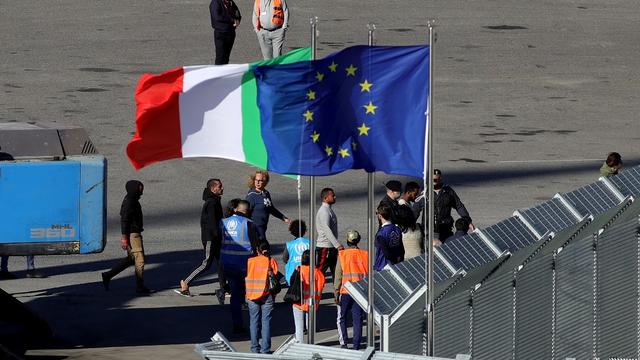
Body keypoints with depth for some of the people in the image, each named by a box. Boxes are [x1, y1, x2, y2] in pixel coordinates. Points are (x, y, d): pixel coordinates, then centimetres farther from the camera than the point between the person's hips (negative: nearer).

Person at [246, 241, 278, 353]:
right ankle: (265, 349, -1)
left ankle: (255, 348, 8)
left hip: (252, 295, 1)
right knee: (266, 322, 2)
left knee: (254, 322, 8)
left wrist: (247, 296, 13)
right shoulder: (271, 261, -2)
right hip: (267, 295, -1)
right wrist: (273, 295, 9)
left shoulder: (250, 261, 1)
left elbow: (247, 278, 4)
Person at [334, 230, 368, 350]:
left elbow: (338, 276, -7)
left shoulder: (342, 255, -7)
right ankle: (356, 345, 6)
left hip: (345, 291, -2)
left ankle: (343, 343, 0)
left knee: (341, 318, 11)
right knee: (357, 319, 8)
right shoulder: (365, 255, 0)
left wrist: (336, 292, -1)